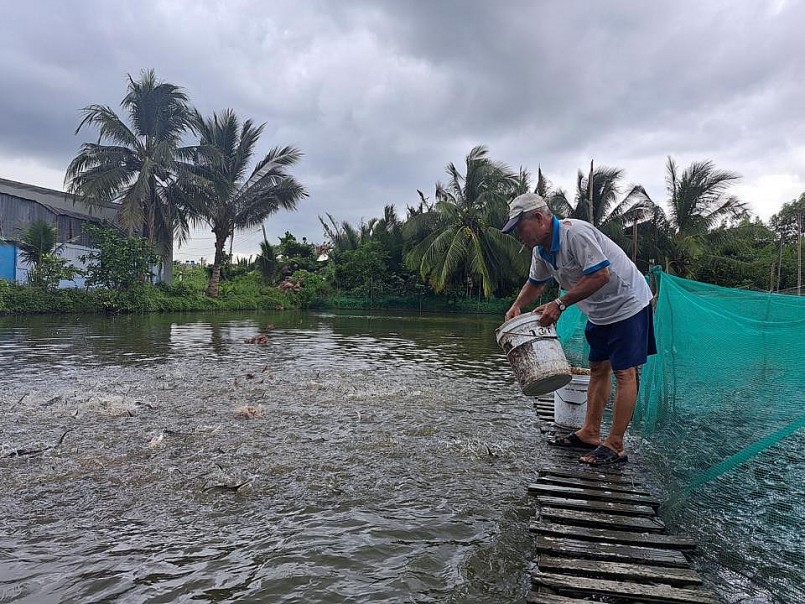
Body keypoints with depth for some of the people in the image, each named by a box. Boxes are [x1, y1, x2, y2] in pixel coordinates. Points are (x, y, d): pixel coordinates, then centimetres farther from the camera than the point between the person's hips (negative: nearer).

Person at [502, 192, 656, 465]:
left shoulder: (574, 232, -27)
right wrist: (517, 306, -1)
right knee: (598, 368, 11)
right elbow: (535, 283, 17)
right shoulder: (541, 250, 3)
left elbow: (600, 274, -32)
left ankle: (615, 446, -3)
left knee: (624, 372, -6)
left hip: (627, 304, -10)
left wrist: (560, 304, -29)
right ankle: (590, 433, 20)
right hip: (600, 311, 10)